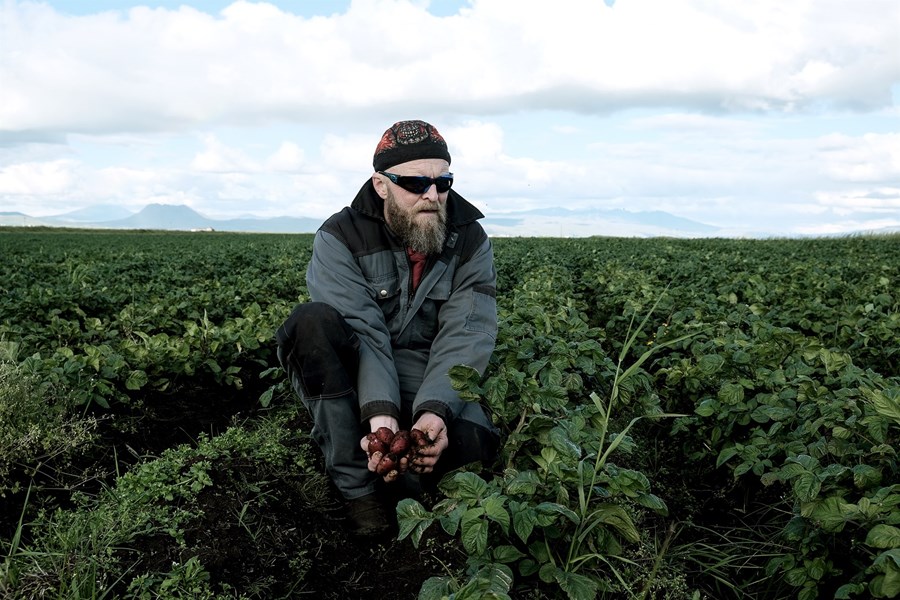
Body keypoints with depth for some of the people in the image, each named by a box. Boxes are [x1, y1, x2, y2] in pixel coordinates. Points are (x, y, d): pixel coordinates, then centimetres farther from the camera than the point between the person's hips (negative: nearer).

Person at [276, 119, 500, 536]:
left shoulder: (471, 241, -3)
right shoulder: (339, 238, -9)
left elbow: (466, 336, -14)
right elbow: (361, 330, -22)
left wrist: (434, 409, -31)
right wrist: (380, 411, -38)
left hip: (431, 389, 0)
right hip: (355, 383, 0)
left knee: (475, 441, -31)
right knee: (312, 322, -32)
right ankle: (358, 482, -23)